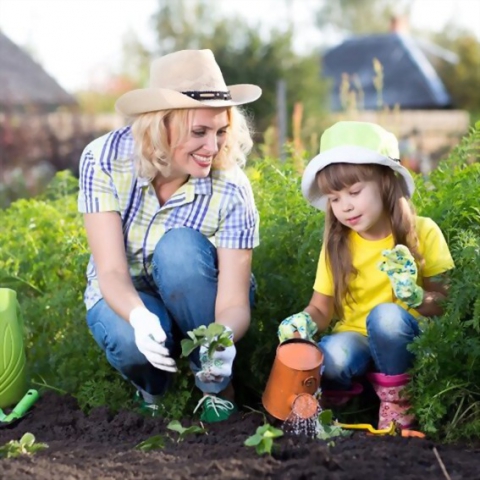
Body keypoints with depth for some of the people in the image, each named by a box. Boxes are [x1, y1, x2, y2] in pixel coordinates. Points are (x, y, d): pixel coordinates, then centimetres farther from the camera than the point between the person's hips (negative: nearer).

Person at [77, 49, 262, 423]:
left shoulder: (230, 190, -25)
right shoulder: (105, 159, -24)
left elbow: (235, 303, -27)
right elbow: (111, 271, -27)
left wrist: (224, 336, -52)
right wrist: (141, 318, -50)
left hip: (196, 304, 0)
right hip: (125, 299, 0)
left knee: (179, 248, -33)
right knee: (132, 339, -35)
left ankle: (216, 381, -13)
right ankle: (152, 386, 3)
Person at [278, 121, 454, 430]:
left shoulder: (423, 232, -7)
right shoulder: (336, 245, 1)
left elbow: (446, 303, -5)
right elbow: (321, 308, 4)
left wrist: (414, 295, -26)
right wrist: (306, 322, -19)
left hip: (407, 342, -1)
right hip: (356, 340, 1)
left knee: (387, 315, -35)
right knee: (333, 355, -34)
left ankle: (396, 400, -12)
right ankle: (337, 392, -1)